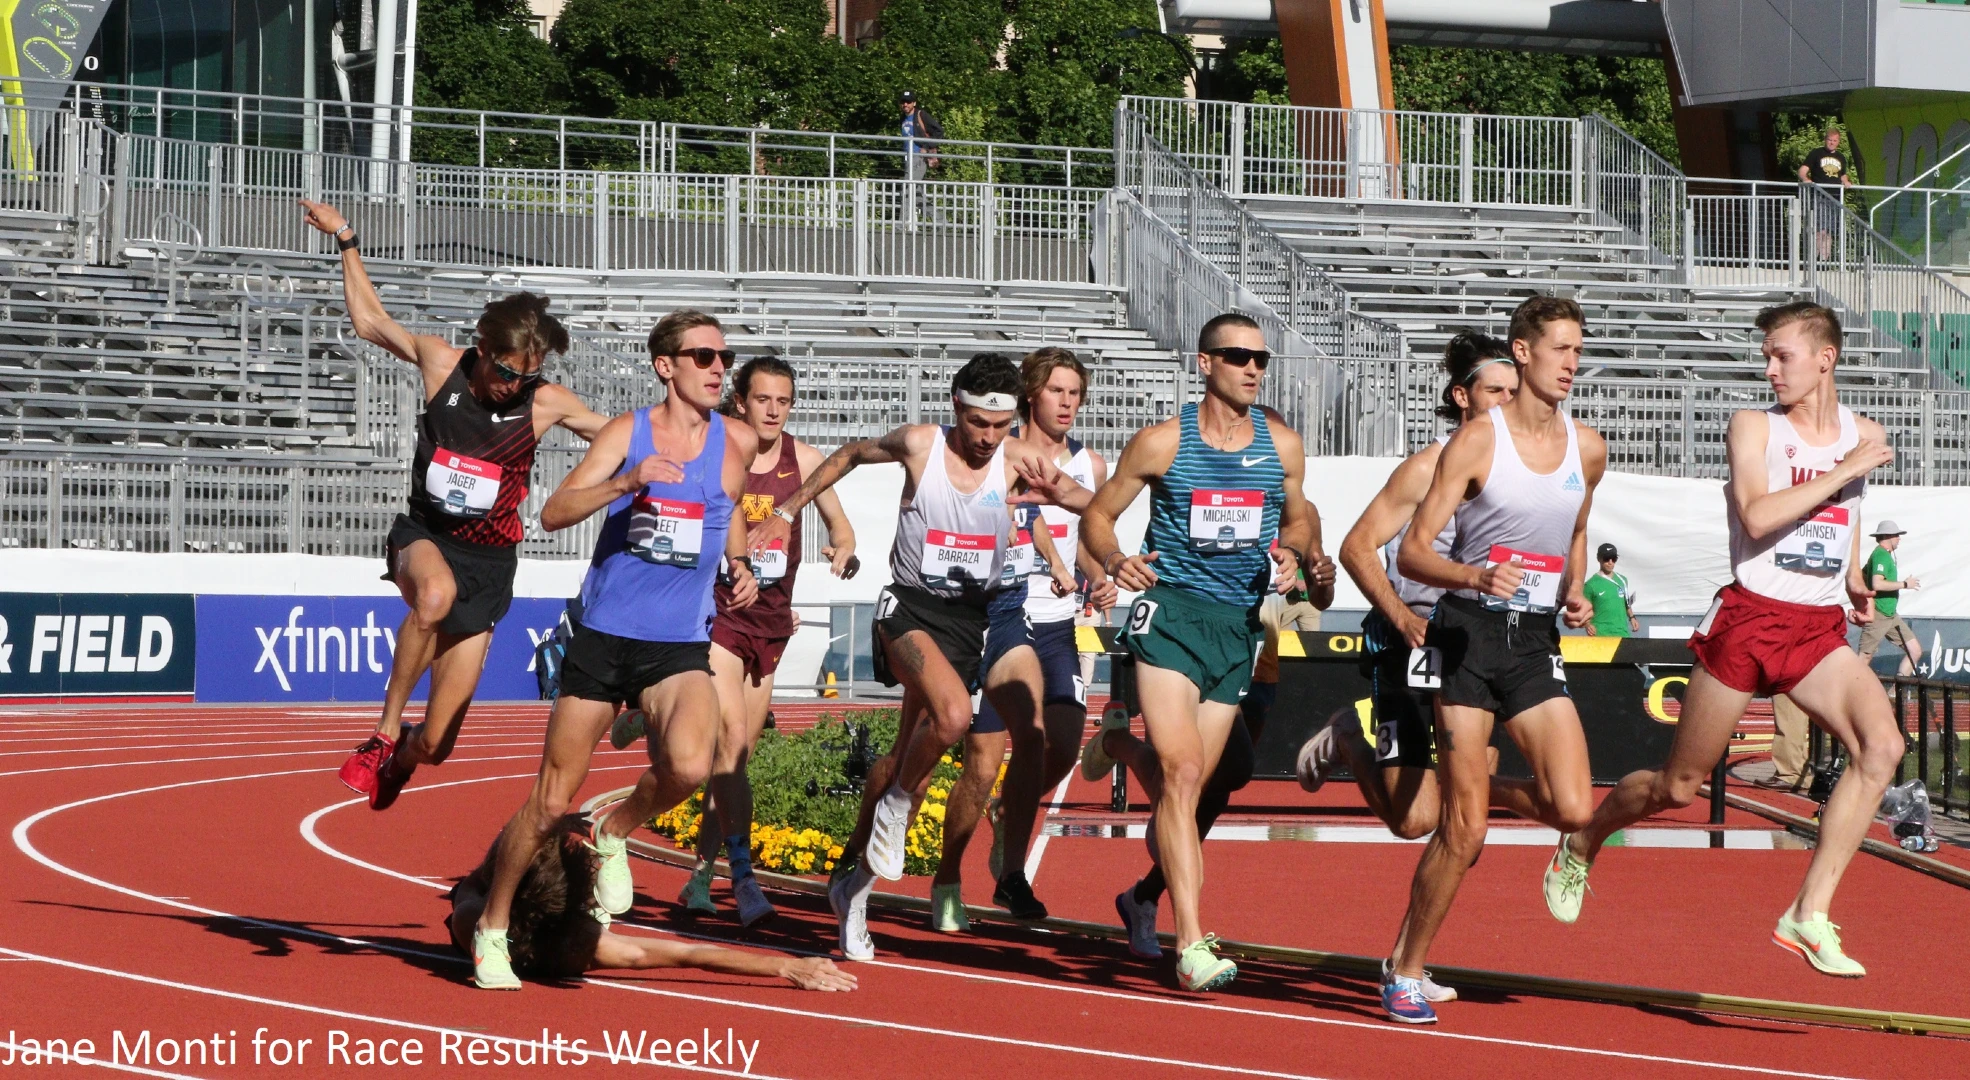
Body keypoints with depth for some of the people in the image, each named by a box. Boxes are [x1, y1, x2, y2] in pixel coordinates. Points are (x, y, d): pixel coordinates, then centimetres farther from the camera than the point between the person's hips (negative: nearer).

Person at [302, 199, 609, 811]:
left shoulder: (547, 403, -7)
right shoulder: (442, 364, -7)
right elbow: (370, 321, 9)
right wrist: (346, 241, 10)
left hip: (487, 560, 0)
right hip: (424, 536, 0)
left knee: (436, 744, -4)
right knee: (436, 592, -43)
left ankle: (405, 753, 37)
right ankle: (386, 731, -24)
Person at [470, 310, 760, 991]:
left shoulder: (738, 443, 4)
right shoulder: (629, 432, -3)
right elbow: (553, 513, -13)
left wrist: (740, 567, 8)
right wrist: (625, 483, -28)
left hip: (681, 646, 2)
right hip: (603, 636, -2)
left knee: (689, 768, -28)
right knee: (552, 801, 1)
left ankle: (615, 834, 4)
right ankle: (491, 928, 21)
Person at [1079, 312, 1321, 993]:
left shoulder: (1282, 445, 8)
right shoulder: (1162, 443, -1)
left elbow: (1298, 518, 23)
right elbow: (1098, 514, 6)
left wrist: (1291, 552, 0)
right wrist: (1115, 562, -15)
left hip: (1240, 623, 4)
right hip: (1170, 612, -4)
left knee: (1186, 786, 10)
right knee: (1181, 773, -18)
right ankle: (1191, 944, -25)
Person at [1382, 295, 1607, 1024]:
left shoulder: (1587, 449, 7)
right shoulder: (1478, 439, -8)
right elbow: (1411, 552, -9)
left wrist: (1574, 593, 9)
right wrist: (1477, 576, -27)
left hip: (1537, 640, 4)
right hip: (1470, 632, -4)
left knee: (1573, 808, -12)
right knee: (1462, 832, -7)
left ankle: (1487, 794, 21)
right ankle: (1406, 971, 9)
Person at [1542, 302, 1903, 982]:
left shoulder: (1864, 437, 10)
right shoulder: (1753, 427, -5)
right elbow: (1757, 517, -23)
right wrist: (1843, 472, -20)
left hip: (1819, 628, 4)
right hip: (1749, 618, -4)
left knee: (1881, 745, -23)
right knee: (1679, 785, 5)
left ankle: (1809, 916, -20)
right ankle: (1580, 846, 37)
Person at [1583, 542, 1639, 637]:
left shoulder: (1622, 580, 13)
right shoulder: (1591, 584, -3)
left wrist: (1632, 617, 10)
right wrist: (1588, 625, -18)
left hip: (1622, 633, 5)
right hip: (1600, 634, -5)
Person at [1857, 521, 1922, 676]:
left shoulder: (1884, 554, 17)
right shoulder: (1881, 555, -14)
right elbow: (1877, 584, -27)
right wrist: (1904, 584, -19)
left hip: (1891, 615, 10)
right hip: (1878, 615, -10)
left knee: (1915, 651, 5)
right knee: (1865, 658, -8)